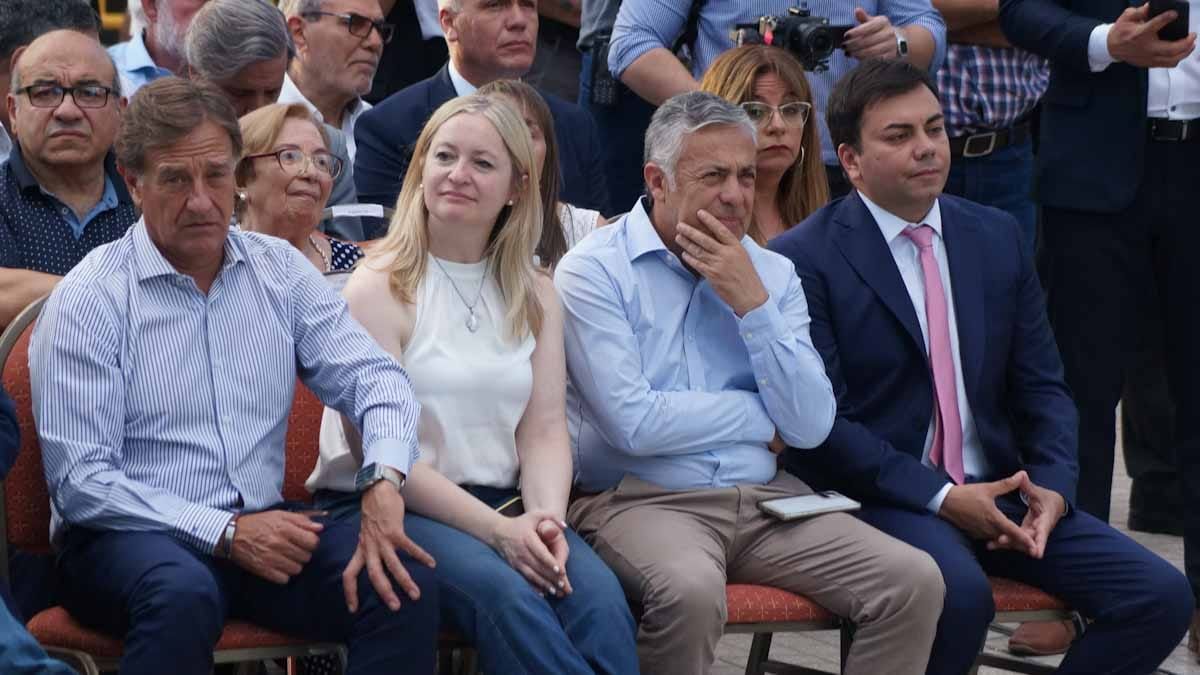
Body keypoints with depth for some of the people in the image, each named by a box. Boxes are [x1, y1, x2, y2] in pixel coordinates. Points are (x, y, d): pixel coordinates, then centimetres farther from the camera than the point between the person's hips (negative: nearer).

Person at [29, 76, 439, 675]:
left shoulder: (279, 271, 10)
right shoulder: (88, 300, -6)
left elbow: (372, 377, 3)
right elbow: (79, 482, -11)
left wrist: (383, 483, -20)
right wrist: (226, 533, -18)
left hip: (261, 526, 4)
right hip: (127, 537, -4)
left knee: (404, 583, -23)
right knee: (183, 594, -39)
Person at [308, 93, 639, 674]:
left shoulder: (535, 295, 14)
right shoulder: (379, 288, -3)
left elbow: (545, 430, 6)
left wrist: (546, 519, -16)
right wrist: (497, 531, -20)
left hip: (502, 506, 4)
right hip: (387, 507, -4)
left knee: (598, 595, -28)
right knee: (505, 593, -35)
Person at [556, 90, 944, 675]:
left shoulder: (773, 274, 12)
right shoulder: (594, 271, -4)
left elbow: (811, 427, 1)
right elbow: (634, 424, -15)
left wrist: (751, 304, -8)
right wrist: (763, 418, -1)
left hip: (764, 497, 5)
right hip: (641, 499, -5)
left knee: (915, 582, -15)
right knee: (690, 590, -38)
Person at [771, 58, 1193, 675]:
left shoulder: (997, 237, 12)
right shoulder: (805, 259, -6)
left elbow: (1041, 385, 14)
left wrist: (1053, 485, -5)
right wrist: (939, 497, -19)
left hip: (997, 489, 6)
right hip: (877, 496, -6)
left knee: (1160, 595, -12)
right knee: (960, 595, -37)